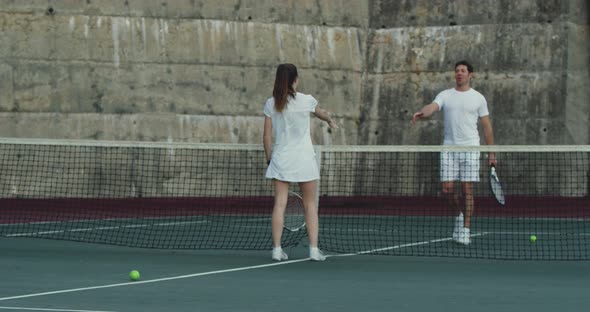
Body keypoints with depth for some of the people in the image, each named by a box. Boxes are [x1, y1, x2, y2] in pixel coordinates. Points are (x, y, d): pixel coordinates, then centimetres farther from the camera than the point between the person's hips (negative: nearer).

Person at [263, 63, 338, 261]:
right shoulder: (306, 101, -6)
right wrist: (330, 121, 40)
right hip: (304, 160, -1)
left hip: (280, 158, 1)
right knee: (310, 205, 7)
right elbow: (321, 113, 17)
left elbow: (267, 136, 1)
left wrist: (269, 157, 14)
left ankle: (277, 249, -2)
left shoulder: (271, 104, -1)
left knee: (279, 204, 1)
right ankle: (314, 249, 5)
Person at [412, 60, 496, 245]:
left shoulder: (478, 98, 6)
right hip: (449, 148, 2)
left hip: (470, 148, -2)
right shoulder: (445, 95, 9)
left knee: (467, 190, -4)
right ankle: (460, 214, 24)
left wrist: (491, 152, 3)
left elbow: (487, 127, 8)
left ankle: (465, 230, 0)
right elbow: (432, 107, -11)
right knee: (447, 188, -4)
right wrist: (421, 114, -35)